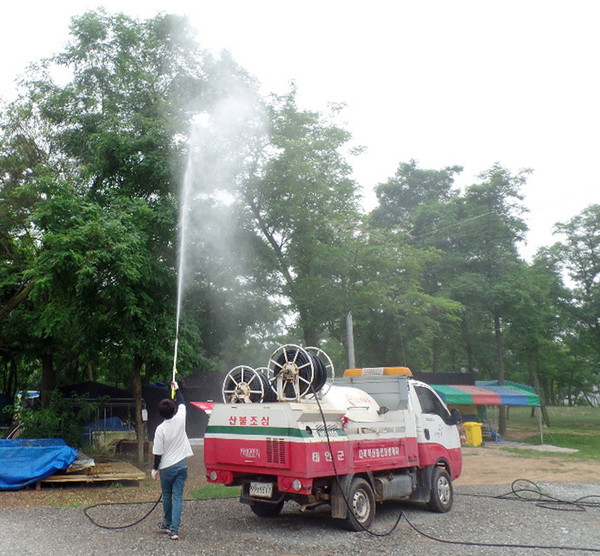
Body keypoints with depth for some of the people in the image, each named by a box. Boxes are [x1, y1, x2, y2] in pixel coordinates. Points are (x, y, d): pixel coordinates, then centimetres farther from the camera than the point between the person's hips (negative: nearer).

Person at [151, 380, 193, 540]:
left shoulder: (160, 429, -16)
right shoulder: (180, 419, -8)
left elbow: (158, 453, -11)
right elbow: (182, 403, 14)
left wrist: (155, 469, 4)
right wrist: (177, 389, 26)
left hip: (167, 467, -2)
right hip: (181, 464, 2)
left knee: (167, 496, 17)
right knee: (177, 497, 2)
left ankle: (167, 524, 34)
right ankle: (174, 530, -3)